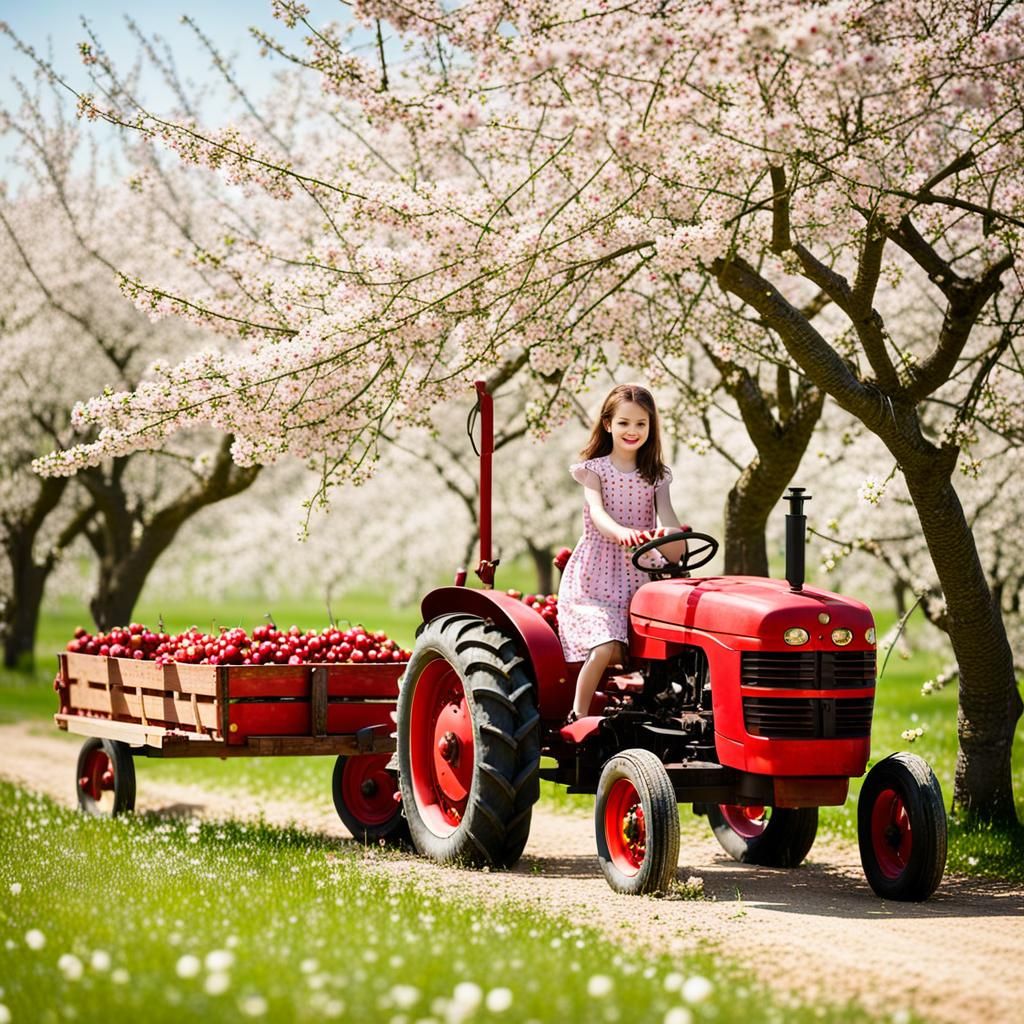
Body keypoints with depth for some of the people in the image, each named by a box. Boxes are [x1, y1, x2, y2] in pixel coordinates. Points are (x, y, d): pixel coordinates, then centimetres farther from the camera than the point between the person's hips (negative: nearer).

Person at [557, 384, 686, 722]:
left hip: (638, 577, 4)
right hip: (595, 577, -4)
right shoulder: (594, 469, 1)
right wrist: (621, 532, -41)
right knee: (606, 648, -22)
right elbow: (597, 512, -18)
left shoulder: (656, 476, 11)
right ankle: (578, 716, -6)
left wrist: (676, 540, -31)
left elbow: (667, 517, -6)